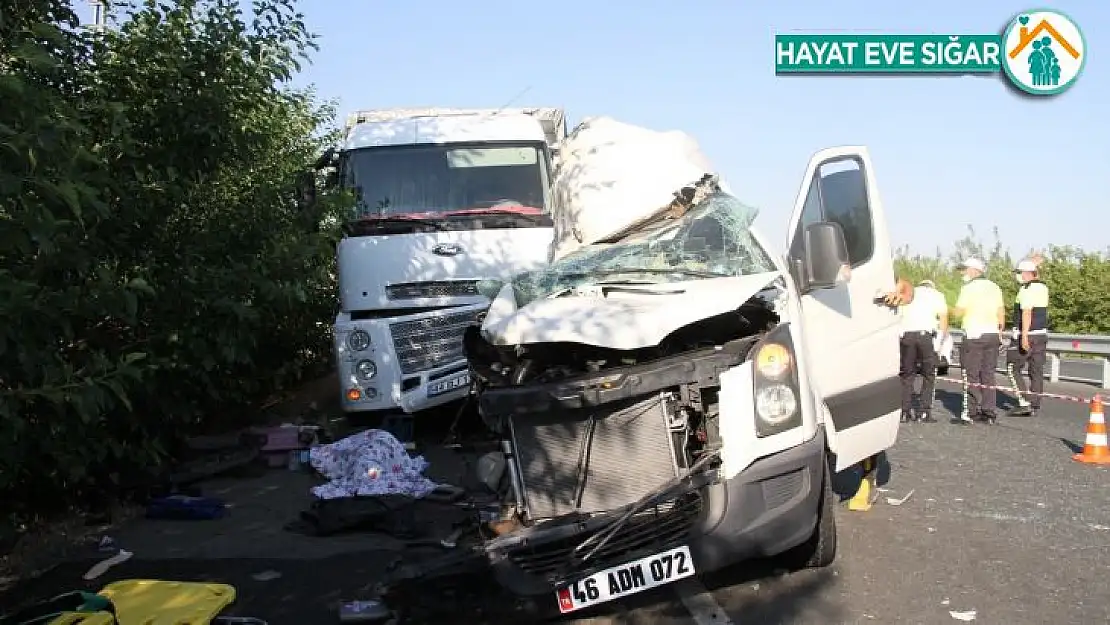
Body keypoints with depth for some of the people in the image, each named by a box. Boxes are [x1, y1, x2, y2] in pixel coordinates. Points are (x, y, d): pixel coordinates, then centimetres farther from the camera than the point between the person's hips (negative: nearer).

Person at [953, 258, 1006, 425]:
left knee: (971, 375, -3)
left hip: (974, 335, -6)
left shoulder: (969, 288, -7)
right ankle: (989, 413, 11)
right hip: (992, 335, 6)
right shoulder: (995, 288, 12)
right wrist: (1000, 332, 20)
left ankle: (969, 412, -4)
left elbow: (958, 312, -10)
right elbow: (1001, 313, 13)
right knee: (988, 375, 10)